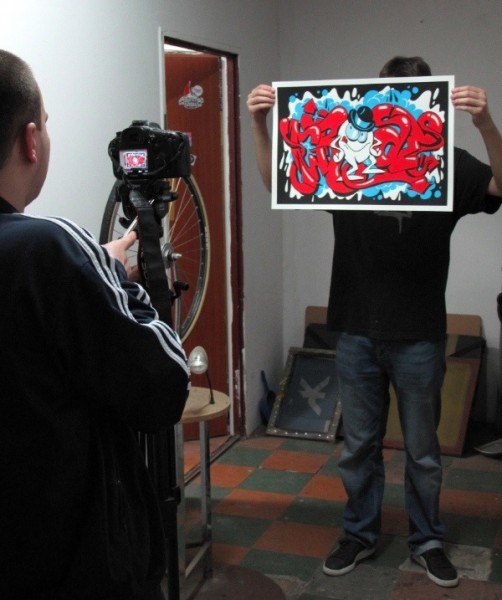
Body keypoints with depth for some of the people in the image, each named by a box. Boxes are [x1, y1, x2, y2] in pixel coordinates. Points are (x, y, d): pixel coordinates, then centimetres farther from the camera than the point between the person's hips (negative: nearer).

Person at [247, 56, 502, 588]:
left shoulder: (446, 165, -5)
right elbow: (278, 182, -1)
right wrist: (259, 125, -18)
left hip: (419, 338, -1)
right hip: (357, 334, 2)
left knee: (422, 450, 13)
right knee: (358, 445, 15)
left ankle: (427, 540, 32)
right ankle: (359, 534, 33)